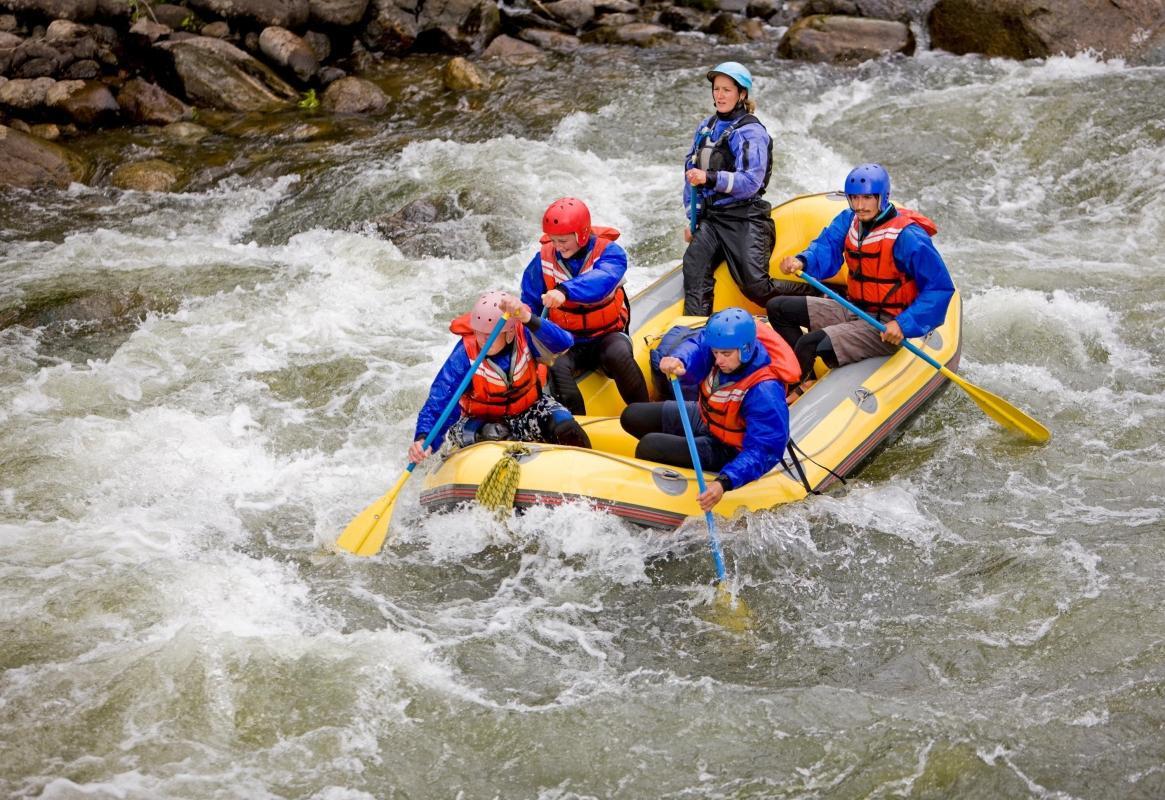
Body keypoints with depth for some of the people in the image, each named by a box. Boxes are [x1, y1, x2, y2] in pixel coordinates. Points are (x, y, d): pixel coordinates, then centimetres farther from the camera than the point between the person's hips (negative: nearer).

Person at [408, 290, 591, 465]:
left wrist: (527, 318, -57)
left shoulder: (524, 335, -22)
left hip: (529, 409, 2)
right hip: (480, 420, -2)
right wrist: (423, 439, -47)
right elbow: (438, 402, -29)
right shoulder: (464, 356, -24)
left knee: (566, 429, -22)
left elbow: (564, 343, -42)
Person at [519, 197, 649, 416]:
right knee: (556, 366, -32)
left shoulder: (609, 252, -14)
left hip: (607, 335, -2)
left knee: (618, 355, -35)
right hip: (566, 341, 2)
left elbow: (602, 281, -38)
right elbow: (529, 304, 5)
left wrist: (565, 291, -56)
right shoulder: (544, 259, -2)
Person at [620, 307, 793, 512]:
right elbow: (697, 345, -33)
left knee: (649, 446, -22)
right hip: (704, 418, 8)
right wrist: (678, 360, -59)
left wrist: (724, 483, -52)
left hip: (726, 450, -8)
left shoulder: (765, 392, -37)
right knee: (631, 417, 13)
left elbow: (763, 451, -40)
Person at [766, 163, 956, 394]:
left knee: (810, 344, -27)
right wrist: (801, 261, -34)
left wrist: (903, 324, -28)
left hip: (886, 327, -9)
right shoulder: (849, 220, 2)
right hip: (854, 310, 9)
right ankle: (807, 378, 2)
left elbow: (941, 287, -21)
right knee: (777, 308, 10)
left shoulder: (906, 236, -21)